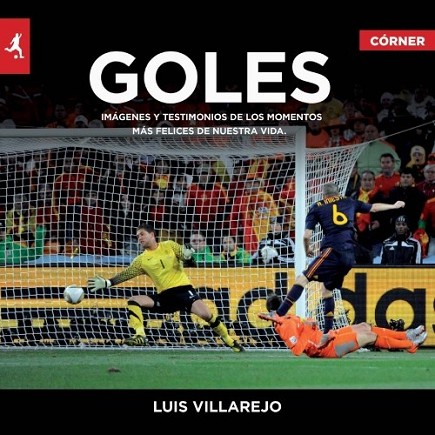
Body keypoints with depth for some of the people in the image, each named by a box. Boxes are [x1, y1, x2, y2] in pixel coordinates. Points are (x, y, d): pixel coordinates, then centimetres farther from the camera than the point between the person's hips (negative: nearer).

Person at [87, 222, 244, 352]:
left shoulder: (169, 246, 5)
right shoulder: (141, 260, 8)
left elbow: (184, 254, -2)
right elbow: (125, 274, 5)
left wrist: (188, 253, -27)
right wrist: (107, 283, -6)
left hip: (183, 289, -3)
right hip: (164, 296, 3)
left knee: (205, 314, -24)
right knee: (133, 301, -14)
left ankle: (230, 341, -8)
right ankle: (140, 336, -22)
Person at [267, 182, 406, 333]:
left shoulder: (316, 207, 12)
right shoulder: (349, 202, 22)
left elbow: (306, 235, 5)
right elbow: (374, 207, 36)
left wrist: (307, 249, 26)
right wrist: (394, 206, 53)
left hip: (333, 251, -5)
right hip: (350, 255, 5)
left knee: (302, 279, -9)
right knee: (327, 289, 19)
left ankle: (278, 315, -26)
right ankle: (328, 332, 15)